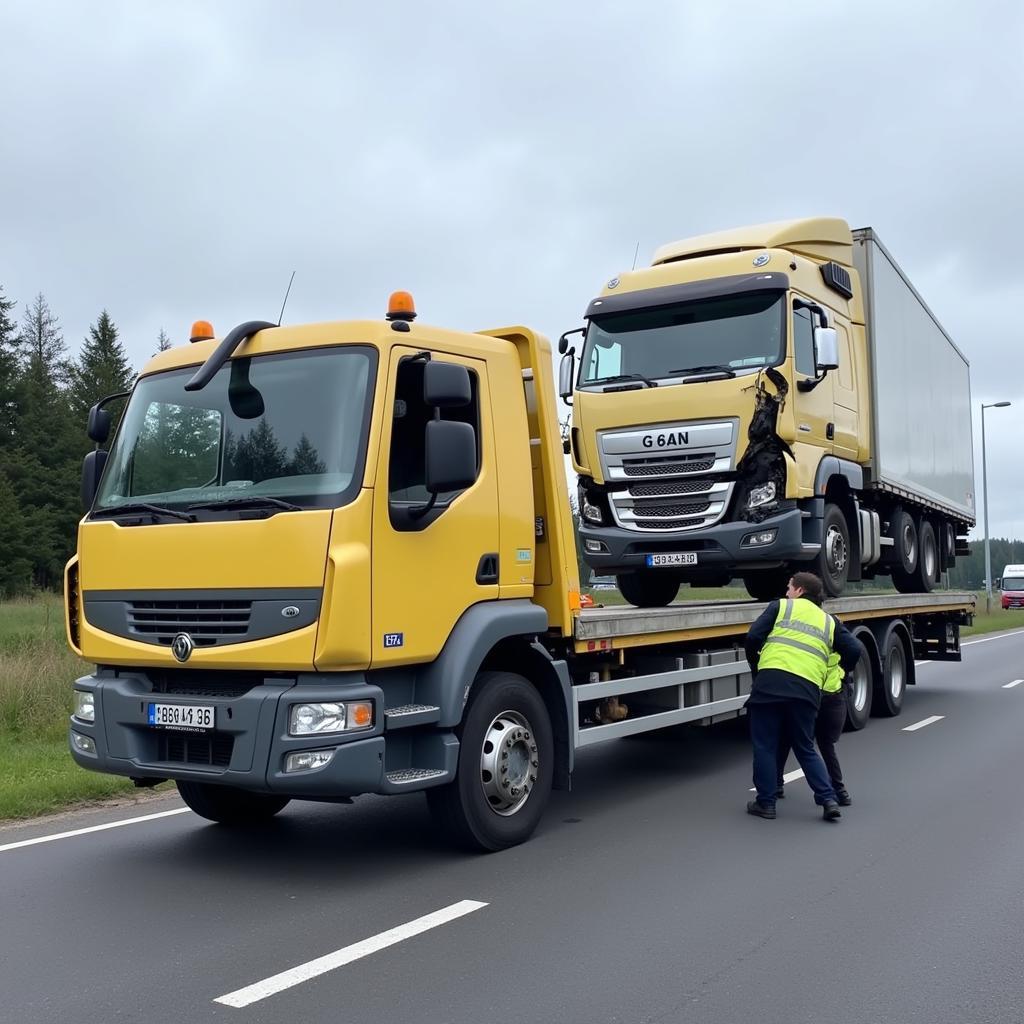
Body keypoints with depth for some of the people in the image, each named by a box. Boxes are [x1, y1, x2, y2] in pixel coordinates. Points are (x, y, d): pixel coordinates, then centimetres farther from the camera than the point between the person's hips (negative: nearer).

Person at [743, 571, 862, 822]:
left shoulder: (780, 607, 13)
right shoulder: (829, 621, 23)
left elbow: (752, 638, 3)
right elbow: (853, 651, 12)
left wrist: (756, 668, 19)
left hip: (771, 682, -4)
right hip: (808, 688, 4)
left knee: (765, 746, 7)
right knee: (806, 749, 18)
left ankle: (766, 803, 9)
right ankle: (828, 799, 8)